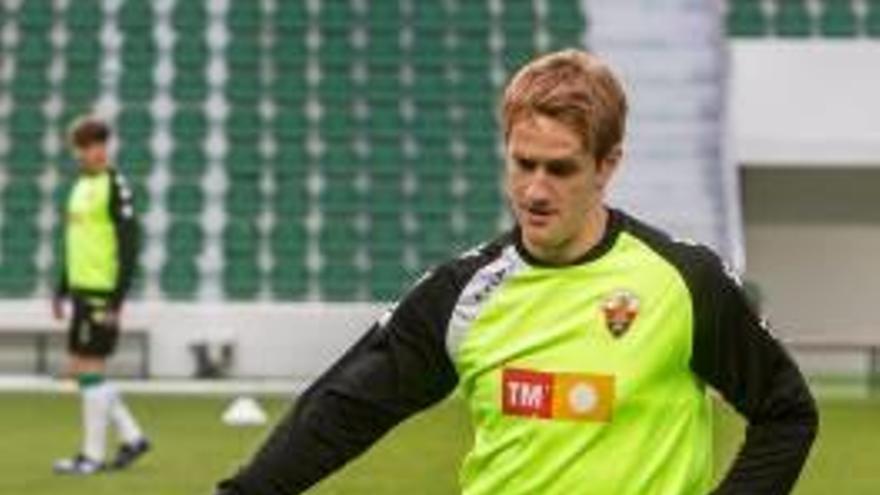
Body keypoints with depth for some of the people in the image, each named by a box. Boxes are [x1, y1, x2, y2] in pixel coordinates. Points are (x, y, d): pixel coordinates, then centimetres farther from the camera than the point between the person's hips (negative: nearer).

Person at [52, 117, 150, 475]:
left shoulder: (115, 187, -11)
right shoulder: (81, 186, 16)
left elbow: (129, 247, -15)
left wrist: (117, 300, -18)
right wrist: (62, 291, 21)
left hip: (102, 294, -9)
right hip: (82, 290, 9)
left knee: (90, 369, -5)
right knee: (81, 370, 11)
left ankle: (92, 455, 2)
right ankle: (132, 437, 19)